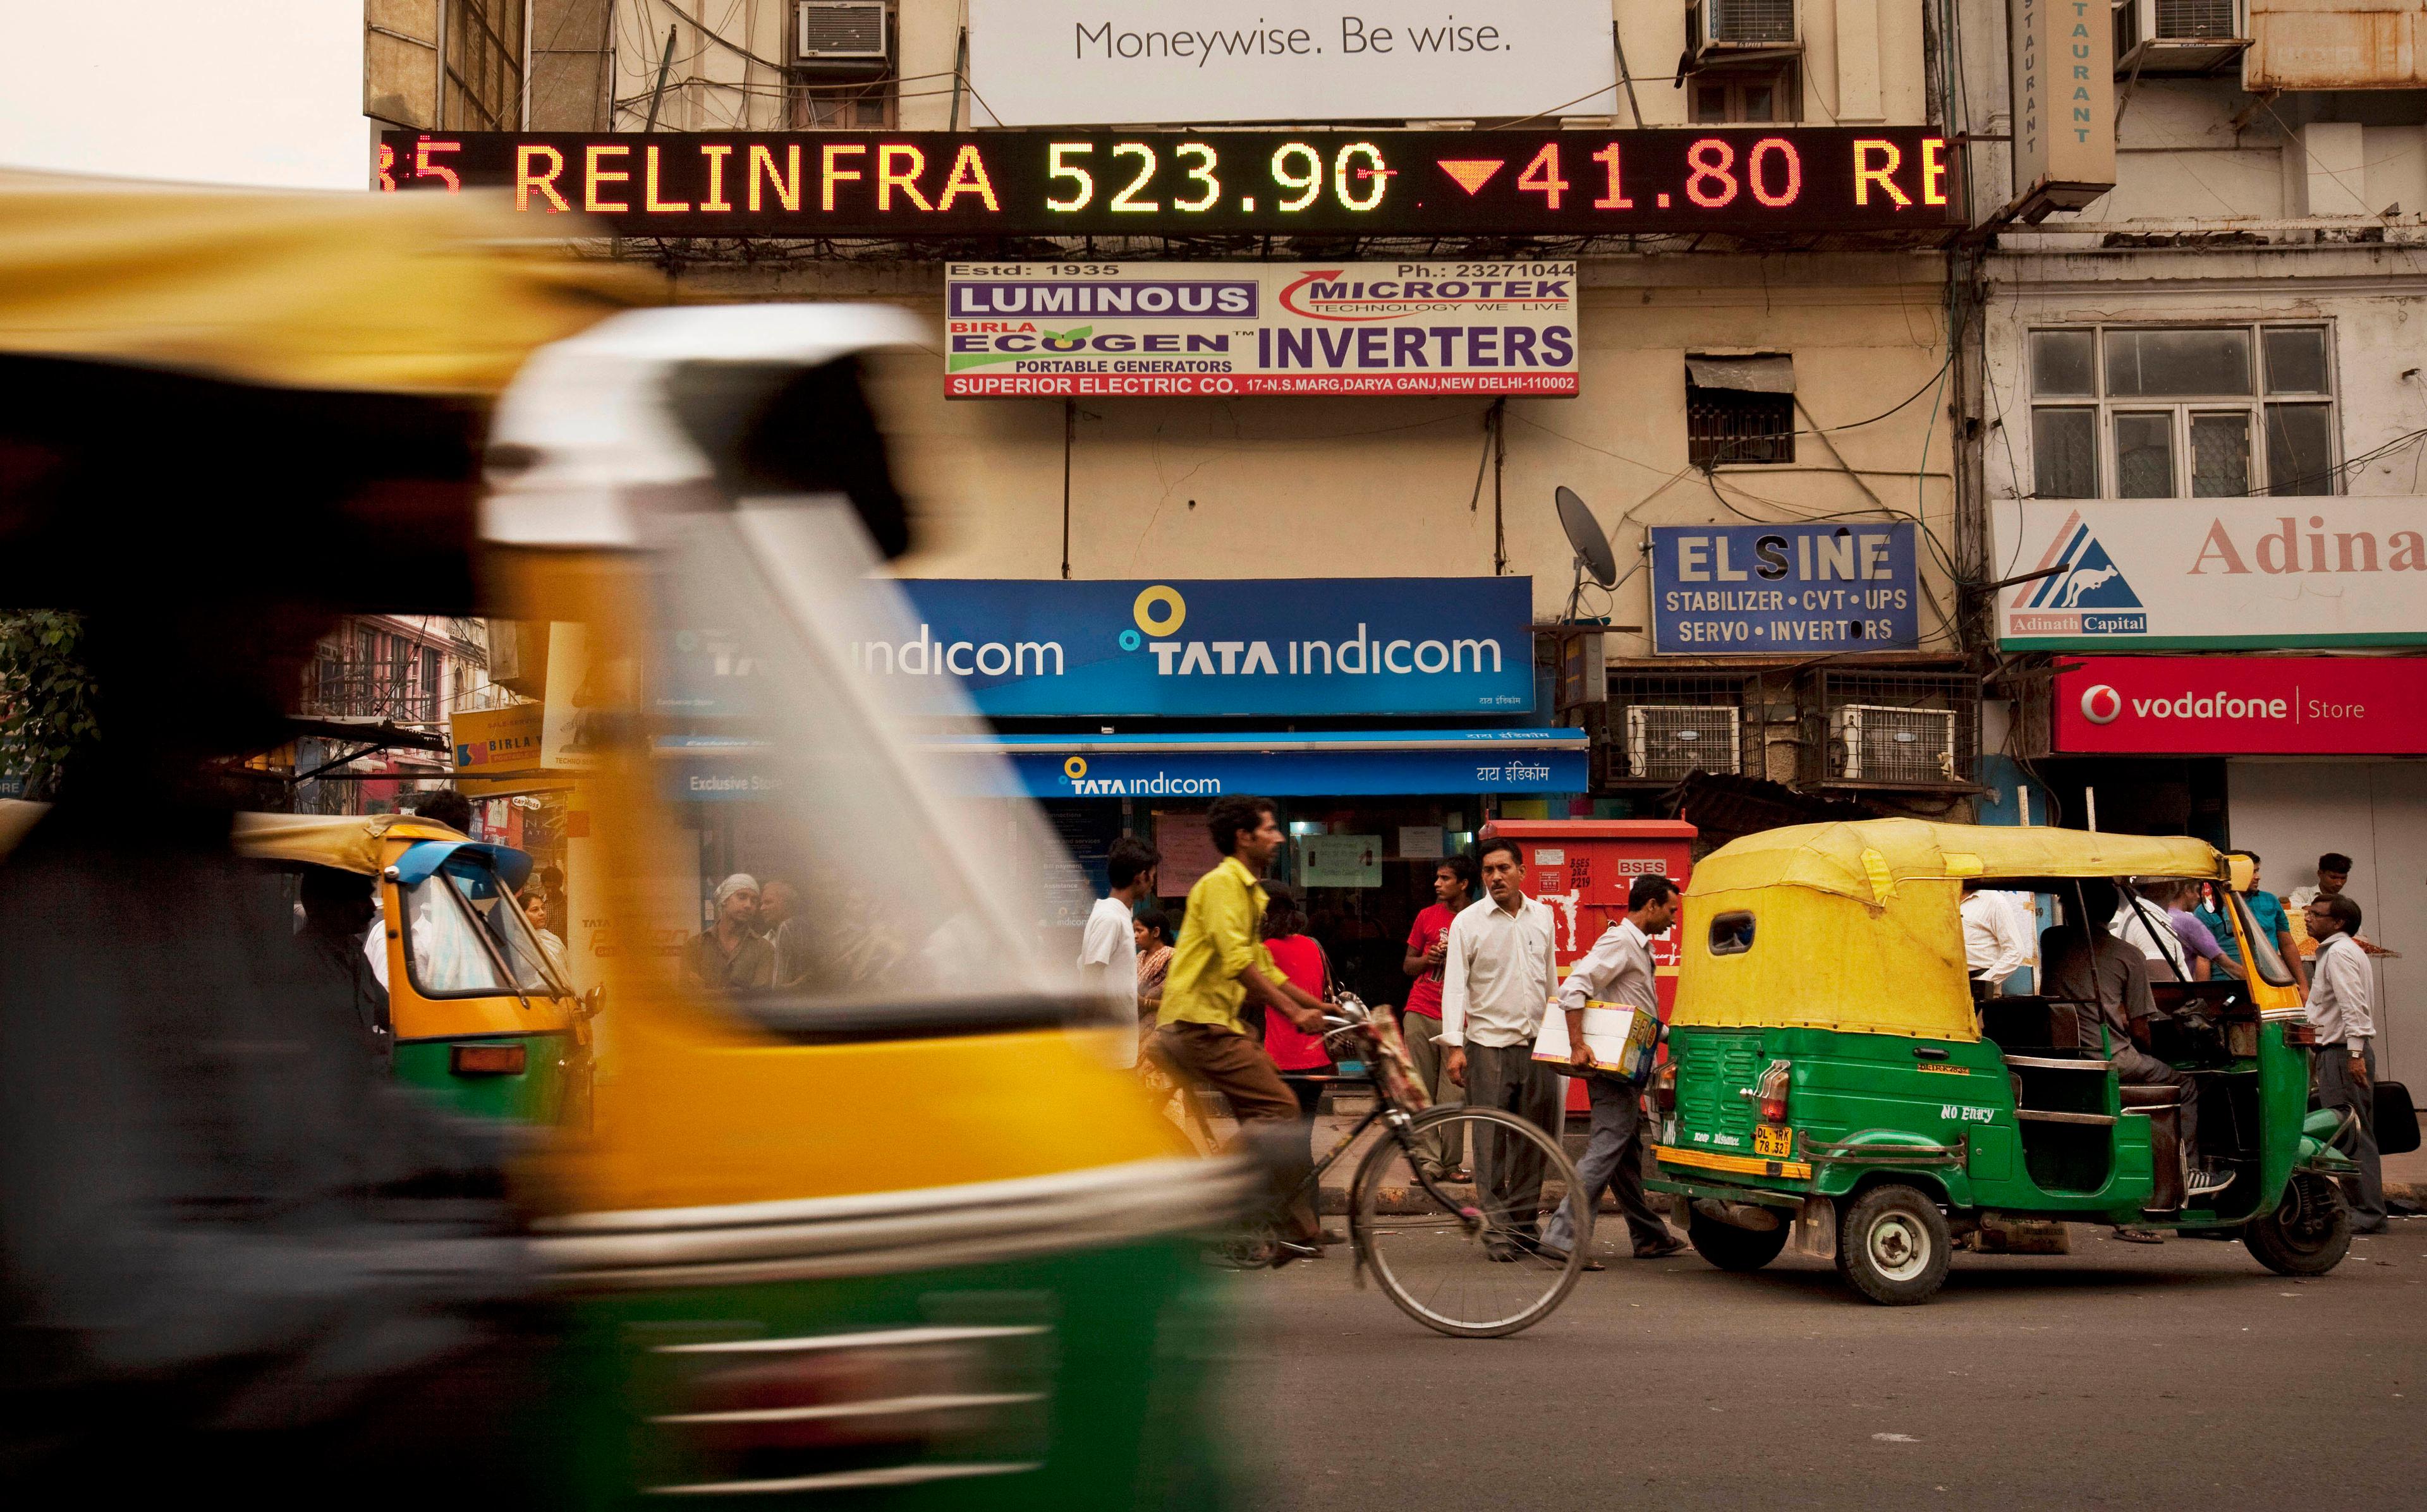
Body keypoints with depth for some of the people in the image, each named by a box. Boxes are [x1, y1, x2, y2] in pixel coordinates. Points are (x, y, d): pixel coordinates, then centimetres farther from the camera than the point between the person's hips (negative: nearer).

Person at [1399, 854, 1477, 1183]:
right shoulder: (1427, 916, 11)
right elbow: (1408, 965, 18)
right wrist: (1428, 959, -4)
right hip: (1421, 1014, 3)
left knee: (1453, 1097, -3)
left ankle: (1451, 1163, 7)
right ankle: (1427, 1161, 4)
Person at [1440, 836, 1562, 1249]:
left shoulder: (1543, 916, 11)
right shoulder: (1468, 922, -2)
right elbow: (1454, 985, -5)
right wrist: (1454, 1045, -12)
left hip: (1537, 1044, 4)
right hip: (1489, 1044, -4)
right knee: (1491, 1139, -4)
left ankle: (1523, 1218, 19)